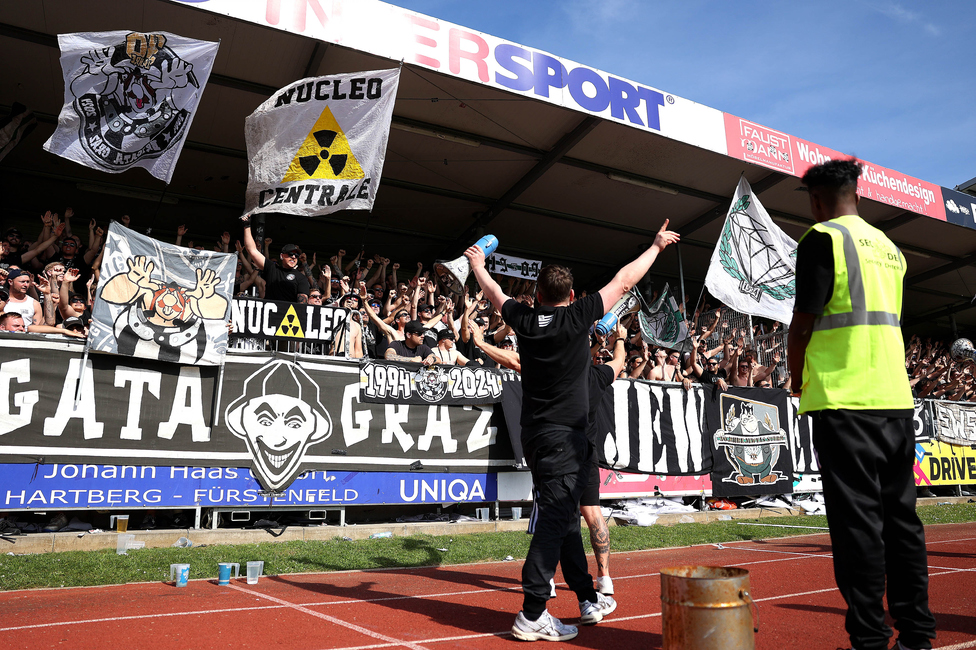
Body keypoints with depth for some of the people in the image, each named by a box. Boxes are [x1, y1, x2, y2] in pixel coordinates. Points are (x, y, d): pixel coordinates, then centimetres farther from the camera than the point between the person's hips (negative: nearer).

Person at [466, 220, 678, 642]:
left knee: (565, 518, 15)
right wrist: (657, 245, 17)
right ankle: (531, 615, -7)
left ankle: (588, 599, 28)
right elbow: (624, 280, 3)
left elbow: (494, 293, 24)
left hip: (535, 434, 7)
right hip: (563, 437, -7)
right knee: (556, 520, -7)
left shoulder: (524, 319, 4)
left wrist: (477, 266, 43)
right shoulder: (577, 317, -7)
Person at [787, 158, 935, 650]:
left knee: (857, 520, -4)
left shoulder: (822, 238, -5)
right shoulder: (888, 246, 18)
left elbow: (803, 323, -9)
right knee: (899, 515, 12)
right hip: (896, 398, 8)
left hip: (845, 400, -7)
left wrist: (797, 380, 7)